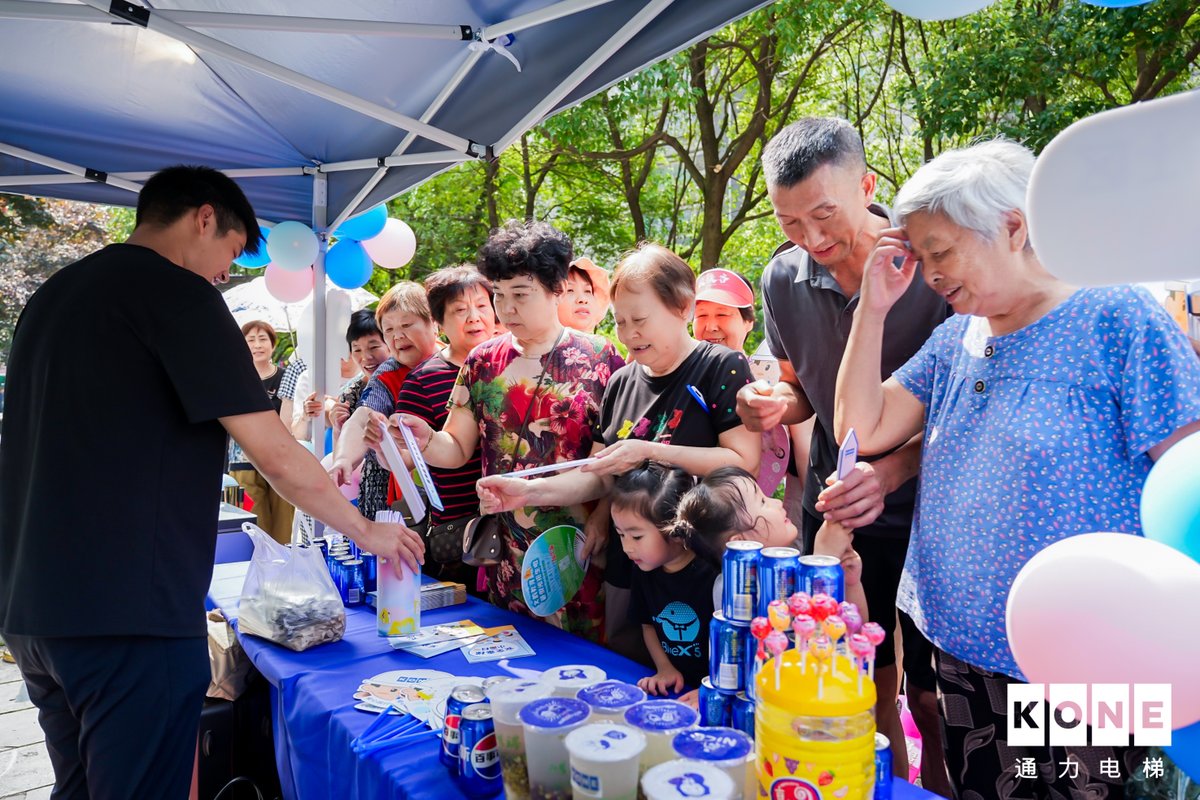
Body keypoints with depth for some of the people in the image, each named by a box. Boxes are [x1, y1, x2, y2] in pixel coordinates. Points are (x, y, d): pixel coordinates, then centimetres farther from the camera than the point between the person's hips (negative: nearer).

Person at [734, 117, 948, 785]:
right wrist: (775, 404, -12)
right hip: (833, 512, 4)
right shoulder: (784, 278, -2)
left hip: (925, 510, -3)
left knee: (932, 700, 7)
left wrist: (889, 474, -31)